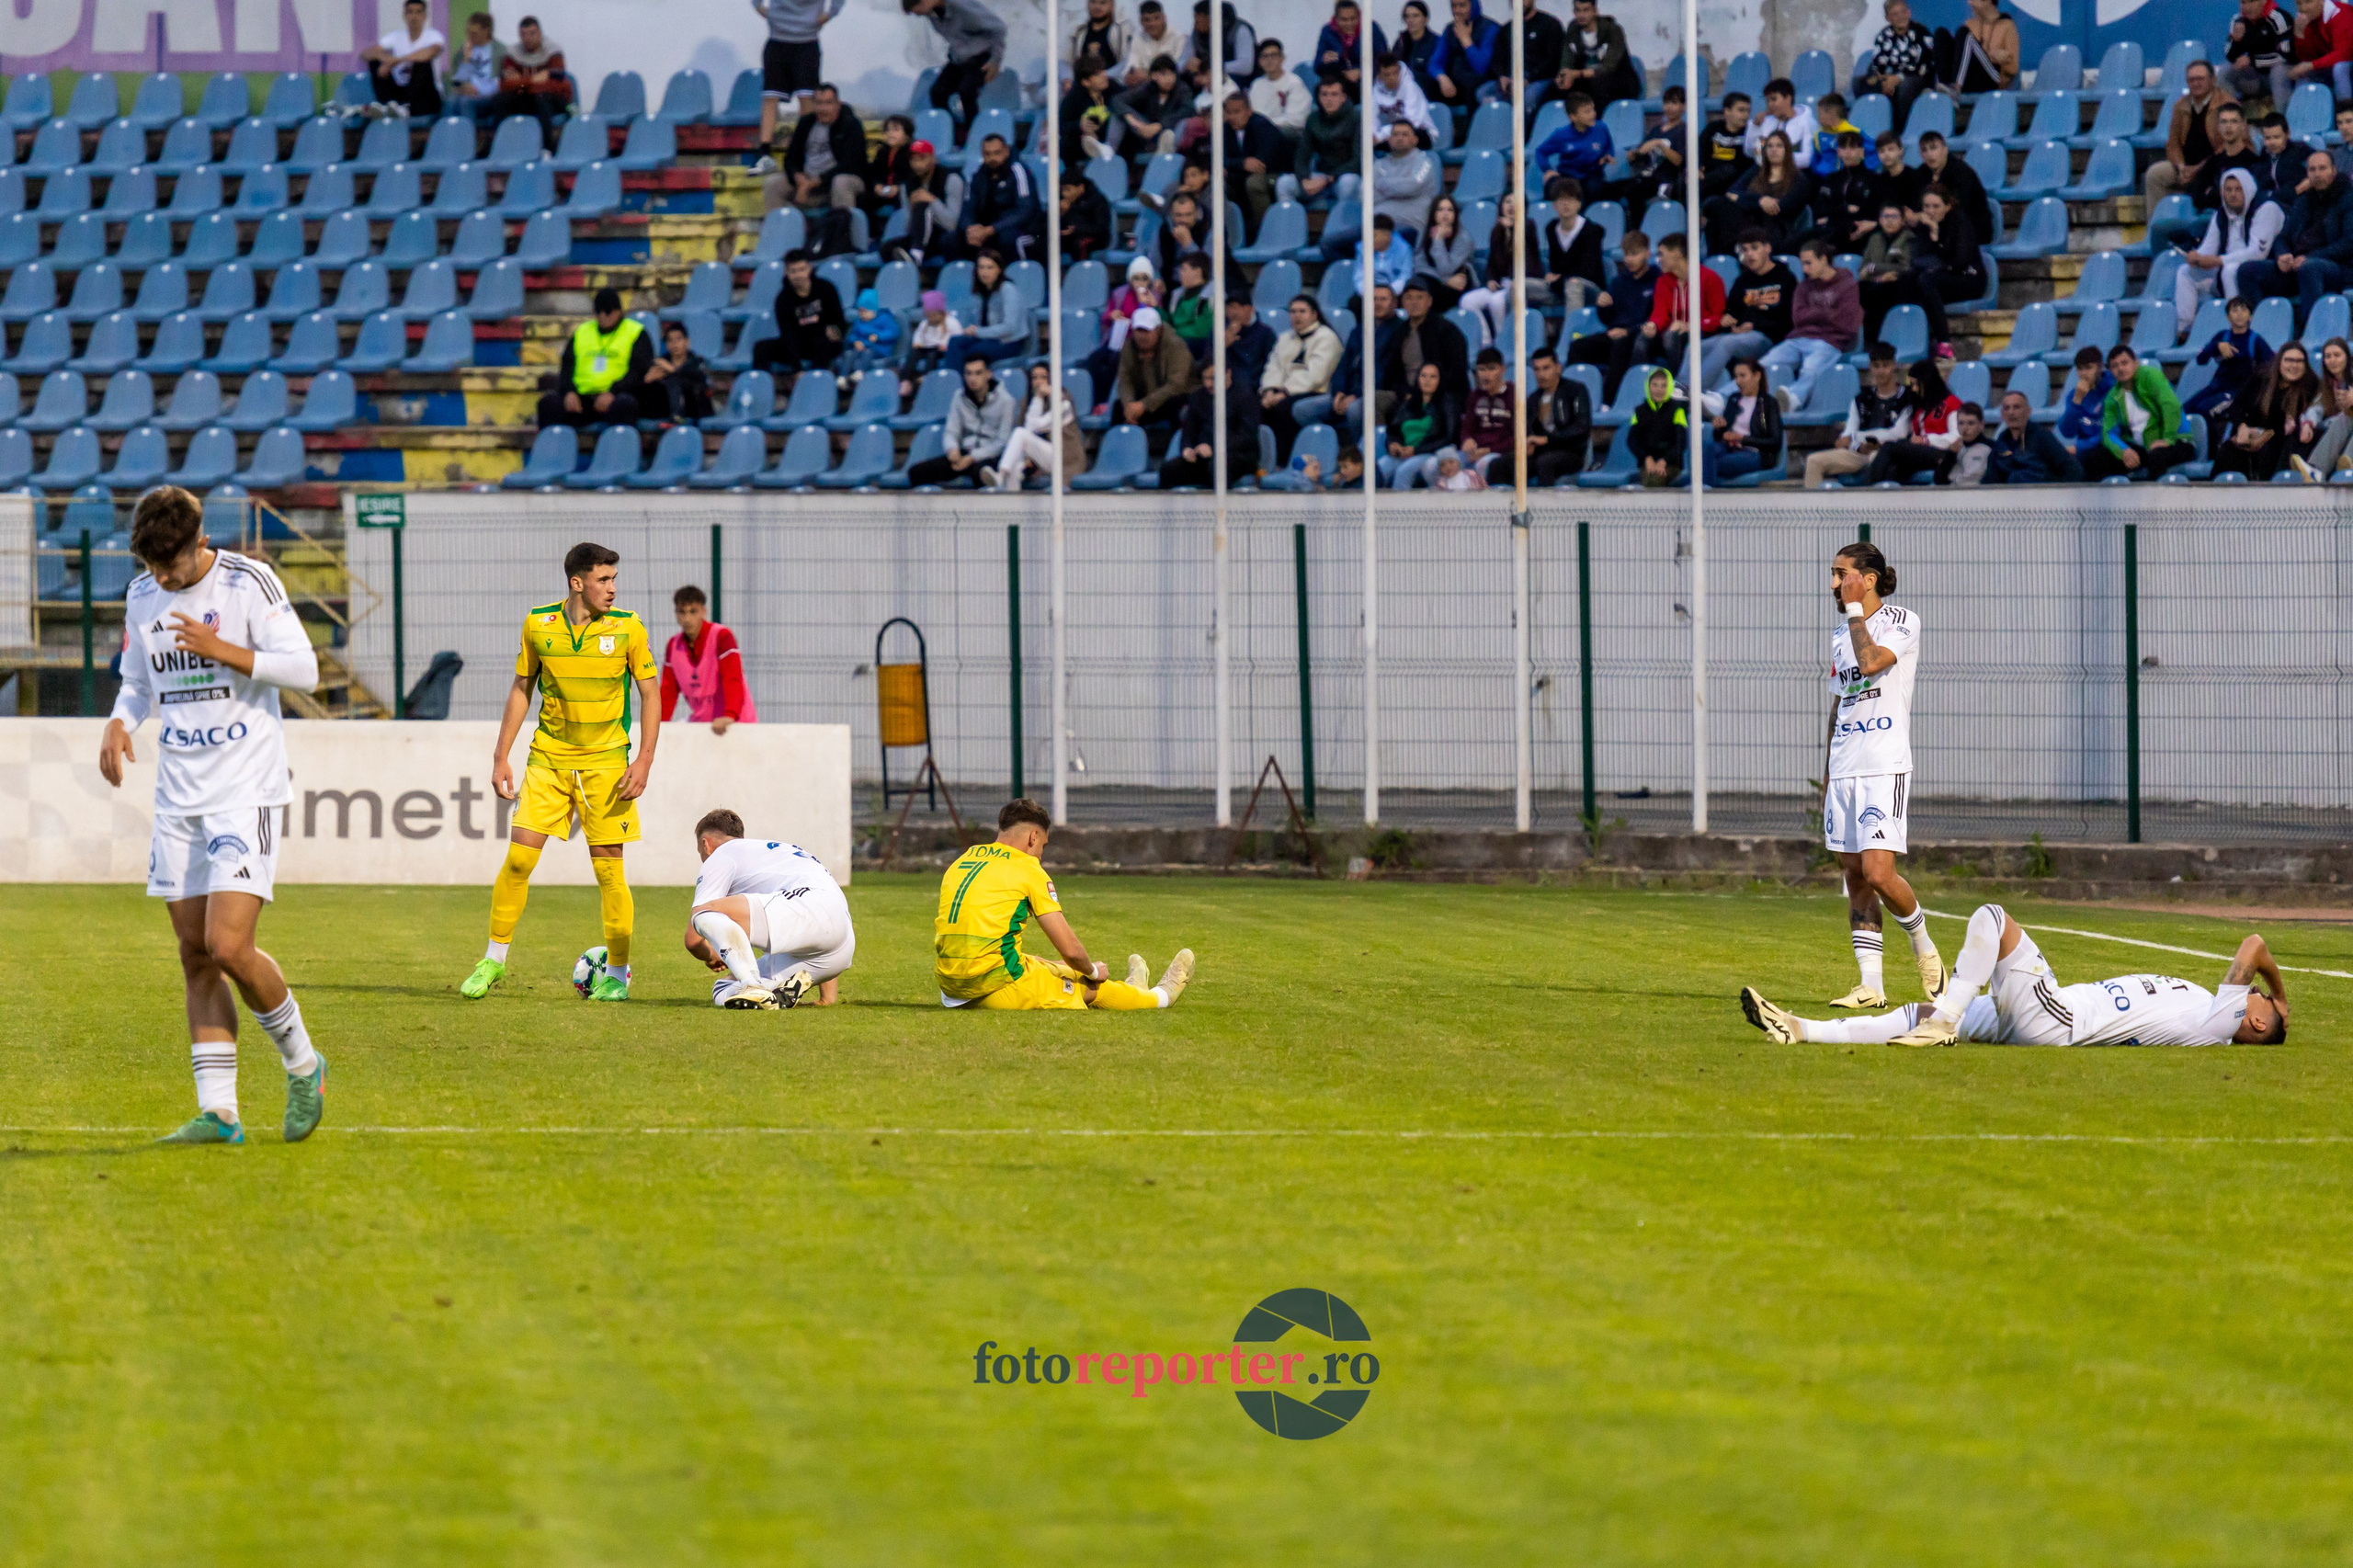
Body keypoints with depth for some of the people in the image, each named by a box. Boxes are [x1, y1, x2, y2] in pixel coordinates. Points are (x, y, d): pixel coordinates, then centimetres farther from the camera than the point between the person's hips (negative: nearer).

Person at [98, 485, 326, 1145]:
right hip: (178, 795, 6)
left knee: (229, 948, -15)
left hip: (246, 792, -6)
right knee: (196, 957, 4)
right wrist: (119, 723, -1)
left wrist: (221, 648, -21)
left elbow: (303, 670, -11)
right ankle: (219, 1110, 6)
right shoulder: (142, 597, 8)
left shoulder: (248, 583, -9)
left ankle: (302, 1065, 8)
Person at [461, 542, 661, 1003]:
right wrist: (501, 757, 6)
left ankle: (617, 975, 9)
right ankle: (494, 960, 8)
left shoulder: (627, 628, -5)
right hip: (548, 757, 2)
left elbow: (650, 693, 0)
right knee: (519, 857, -6)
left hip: (605, 762, -1)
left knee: (608, 868, -3)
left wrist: (644, 760, -9)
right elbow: (521, 690, 9)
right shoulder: (539, 624, 0)